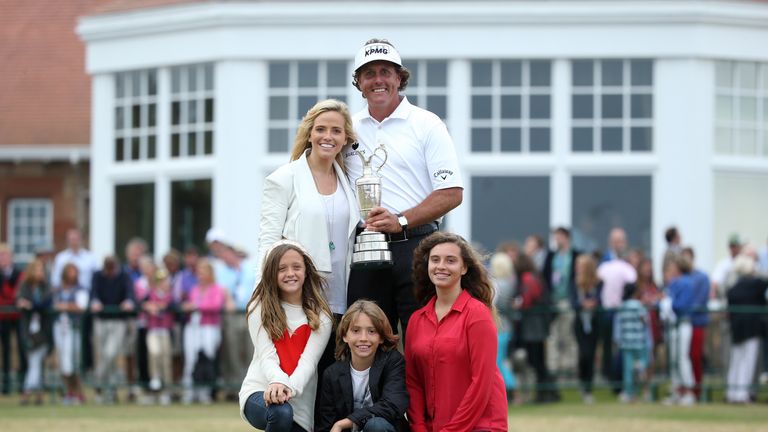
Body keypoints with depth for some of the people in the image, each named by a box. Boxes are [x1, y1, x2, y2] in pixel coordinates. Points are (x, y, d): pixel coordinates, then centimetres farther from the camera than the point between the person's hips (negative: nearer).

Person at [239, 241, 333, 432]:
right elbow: (267, 356, -11)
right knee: (280, 413, -36)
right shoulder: (259, 308, 1)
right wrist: (278, 381, -35)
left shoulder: (320, 315, 3)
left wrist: (290, 388, -32)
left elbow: (309, 361, -11)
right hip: (260, 391, -3)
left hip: (300, 403, 3)